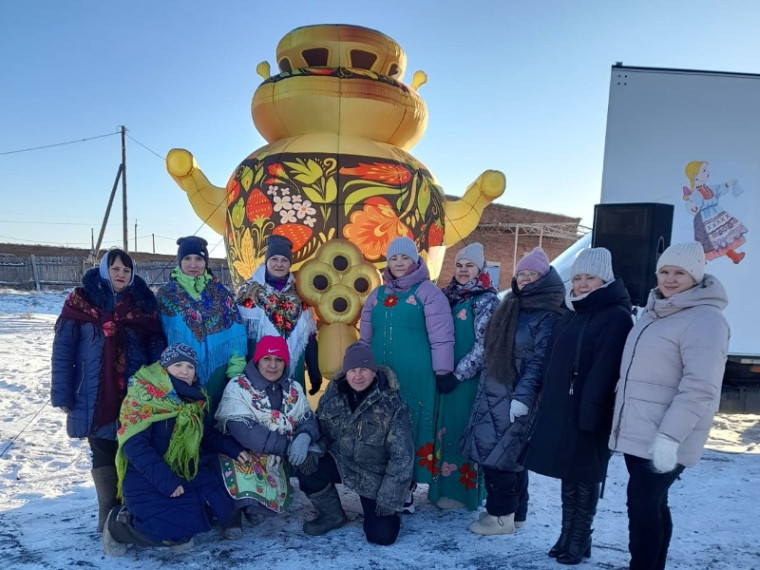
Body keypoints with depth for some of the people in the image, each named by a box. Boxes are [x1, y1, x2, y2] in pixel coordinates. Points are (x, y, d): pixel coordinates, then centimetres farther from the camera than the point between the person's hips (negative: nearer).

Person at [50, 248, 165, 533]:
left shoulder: (143, 303, 7)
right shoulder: (81, 300, 2)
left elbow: (157, 349, 5)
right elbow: (63, 348, -2)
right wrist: (62, 393, -8)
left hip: (136, 396, 1)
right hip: (94, 397, -1)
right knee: (103, 455, 7)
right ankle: (109, 517, 18)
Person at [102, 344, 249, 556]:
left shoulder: (194, 399, 6)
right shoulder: (144, 395, -15)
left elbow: (207, 435, 16)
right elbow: (134, 445, -23)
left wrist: (232, 447, -2)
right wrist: (165, 480, -28)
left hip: (186, 471, 7)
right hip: (148, 477, -6)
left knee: (221, 510, -8)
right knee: (177, 529, -22)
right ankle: (120, 524, 3)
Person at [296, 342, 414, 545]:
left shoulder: (392, 404, -18)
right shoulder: (333, 394, -6)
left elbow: (402, 456, -16)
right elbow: (320, 429, 5)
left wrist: (389, 498, -18)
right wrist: (314, 451, -17)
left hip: (376, 474, -3)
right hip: (340, 462, 3)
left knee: (382, 536, -13)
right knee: (306, 469, -24)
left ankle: (381, 510, 25)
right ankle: (332, 515, 5)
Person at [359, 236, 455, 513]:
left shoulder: (427, 292, -3)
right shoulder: (377, 295, 14)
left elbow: (440, 336, -6)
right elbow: (365, 337, 20)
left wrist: (443, 371, -8)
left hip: (415, 376, -5)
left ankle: (407, 488, 13)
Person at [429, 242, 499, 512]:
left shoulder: (487, 300, -8)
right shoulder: (448, 295, 11)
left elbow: (485, 345, -13)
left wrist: (459, 374, -15)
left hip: (470, 378, -6)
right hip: (447, 375, 6)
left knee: (464, 430, -1)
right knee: (446, 428, 11)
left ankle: (463, 490, 11)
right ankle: (445, 486, 23)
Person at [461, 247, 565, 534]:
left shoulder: (548, 315, -12)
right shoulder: (512, 305, 15)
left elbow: (539, 361, -17)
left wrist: (523, 396, -22)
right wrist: (487, 384, 21)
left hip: (517, 396, -8)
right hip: (493, 391, 8)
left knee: (499, 454, -5)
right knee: (508, 454, 13)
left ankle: (502, 515, 9)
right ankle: (514, 511, 25)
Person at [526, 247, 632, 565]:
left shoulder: (616, 317, -12)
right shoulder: (573, 314, 15)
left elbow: (604, 370, -21)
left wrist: (590, 411, -25)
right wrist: (546, 398, 14)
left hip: (587, 412, -8)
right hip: (560, 408, 8)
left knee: (584, 478, 3)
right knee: (568, 474, 15)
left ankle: (579, 541, 16)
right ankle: (567, 536, 26)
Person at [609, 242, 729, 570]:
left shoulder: (704, 319, -14)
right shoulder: (655, 312, 14)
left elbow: (699, 387, -23)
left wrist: (670, 436, -26)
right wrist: (623, 421, 22)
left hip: (662, 440, -8)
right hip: (637, 432, 8)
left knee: (643, 508, -6)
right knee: (651, 505, 16)